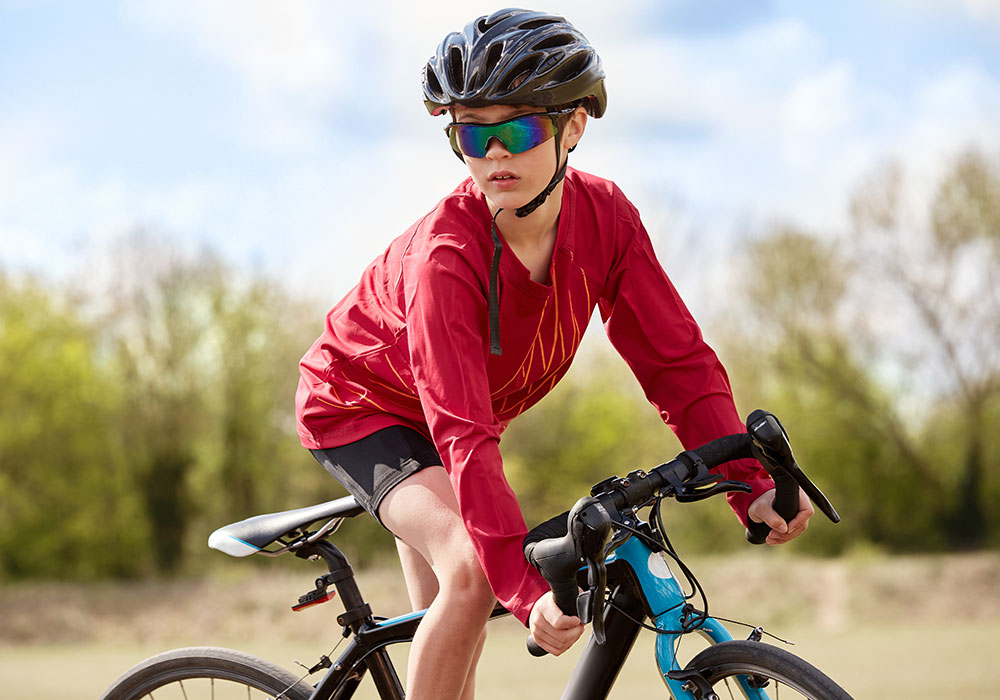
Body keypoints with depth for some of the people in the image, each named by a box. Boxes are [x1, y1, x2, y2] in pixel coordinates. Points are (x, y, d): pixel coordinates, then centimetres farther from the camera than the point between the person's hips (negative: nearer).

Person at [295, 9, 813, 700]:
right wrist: (529, 588, -53)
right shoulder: (445, 257, -39)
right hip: (360, 404, -6)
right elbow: (467, 442, -44)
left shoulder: (604, 215, -23)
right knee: (472, 570, -29)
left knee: (453, 623, 12)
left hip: (441, 414, 7)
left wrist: (752, 487, -30)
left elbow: (677, 359, -18)